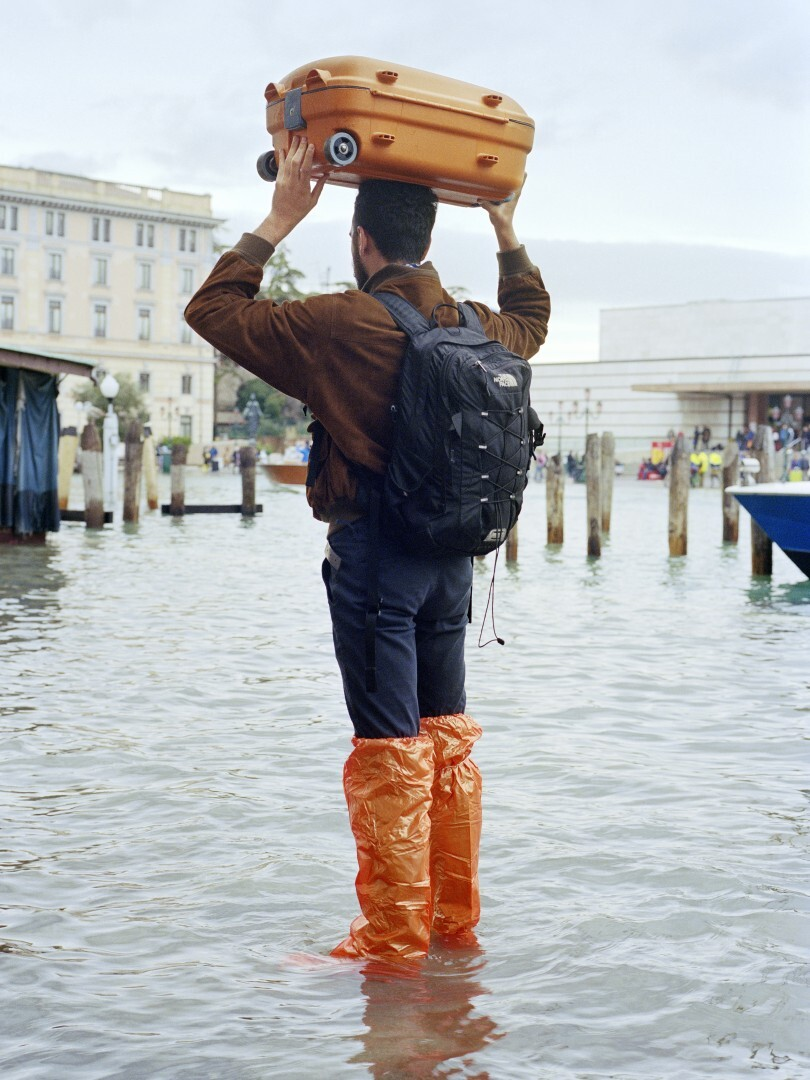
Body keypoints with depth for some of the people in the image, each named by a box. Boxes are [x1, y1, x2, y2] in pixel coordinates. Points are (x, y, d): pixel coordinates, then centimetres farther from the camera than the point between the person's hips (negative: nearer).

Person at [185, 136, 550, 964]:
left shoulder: (342, 323, -13)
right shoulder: (479, 327, 7)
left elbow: (213, 311, -6)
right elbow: (531, 322, 31)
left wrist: (277, 222, -2)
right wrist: (509, 237, 30)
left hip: (373, 551, -7)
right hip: (453, 549, 7)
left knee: (389, 747, -2)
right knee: (447, 733, 14)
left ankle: (394, 937, 4)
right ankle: (456, 920, 24)